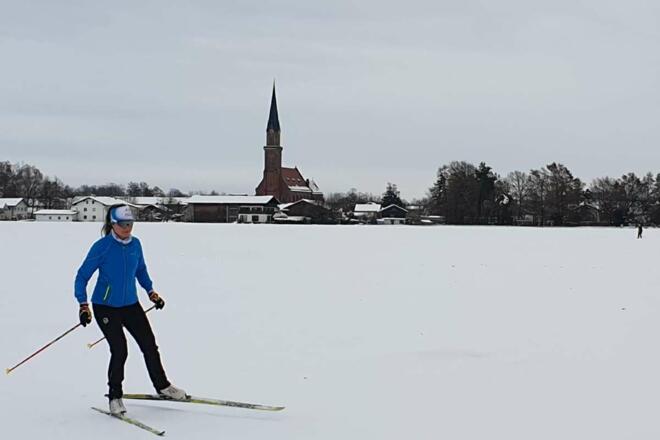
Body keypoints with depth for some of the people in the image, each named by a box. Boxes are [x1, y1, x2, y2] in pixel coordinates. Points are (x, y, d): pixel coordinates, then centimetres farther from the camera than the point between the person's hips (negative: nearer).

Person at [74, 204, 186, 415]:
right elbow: (82, 276, -11)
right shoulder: (102, 247, -15)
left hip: (131, 304, 5)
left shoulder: (135, 244, -1)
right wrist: (83, 305, -19)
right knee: (119, 350, -11)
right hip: (105, 307, -5)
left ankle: (162, 386, 27)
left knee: (149, 344, 7)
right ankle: (114, 397, 7)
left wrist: (151, 291, 13)